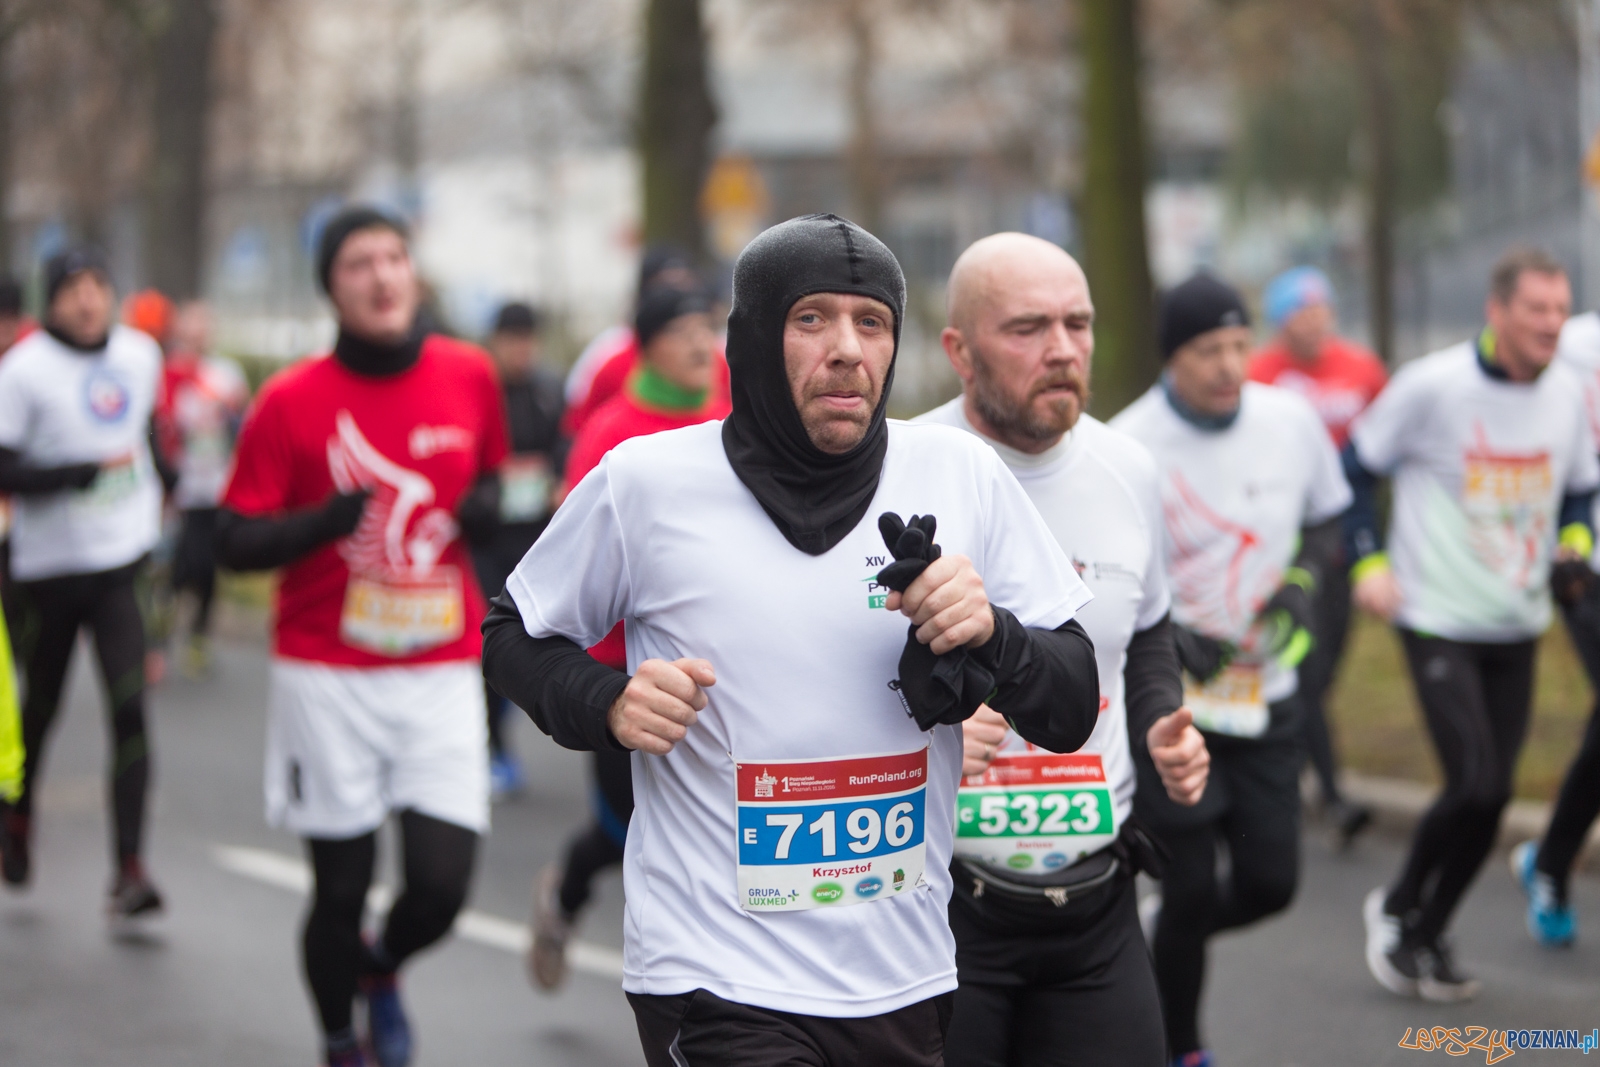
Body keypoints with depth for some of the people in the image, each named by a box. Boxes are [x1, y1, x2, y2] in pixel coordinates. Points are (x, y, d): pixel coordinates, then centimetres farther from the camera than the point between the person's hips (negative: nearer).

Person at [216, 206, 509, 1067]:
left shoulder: (469, 375, 3)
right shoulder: (292, 400, -5)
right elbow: (235, 543, -4)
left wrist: (486, 505, -3)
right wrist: (324, 521, -22)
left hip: (441, 673, 2)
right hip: (328, 680, -2)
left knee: (441, 887, -6)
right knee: (340, 890, 3)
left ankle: (382, 967, 29)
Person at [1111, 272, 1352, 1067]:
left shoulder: (1291, 421, -2)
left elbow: (1325, 518, 14)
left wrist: (1303, 579, -5)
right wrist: (1170, 638, -22)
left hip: (1266, 697, 4)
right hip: (1169, 703, -4)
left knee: (1269, 883, 4)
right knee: (1191, 889, -3)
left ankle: (1165, 941, 36)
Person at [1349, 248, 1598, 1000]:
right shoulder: (1434, 385, -13)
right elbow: (1357, 465, -2)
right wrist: (1367, 562, -10)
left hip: (1517, 626, 5)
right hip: (1437, 621, -5)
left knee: (1493, 796, 5)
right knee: (1473, 785, -14)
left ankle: (1429, 935, 24)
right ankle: (1398, 907, 12)